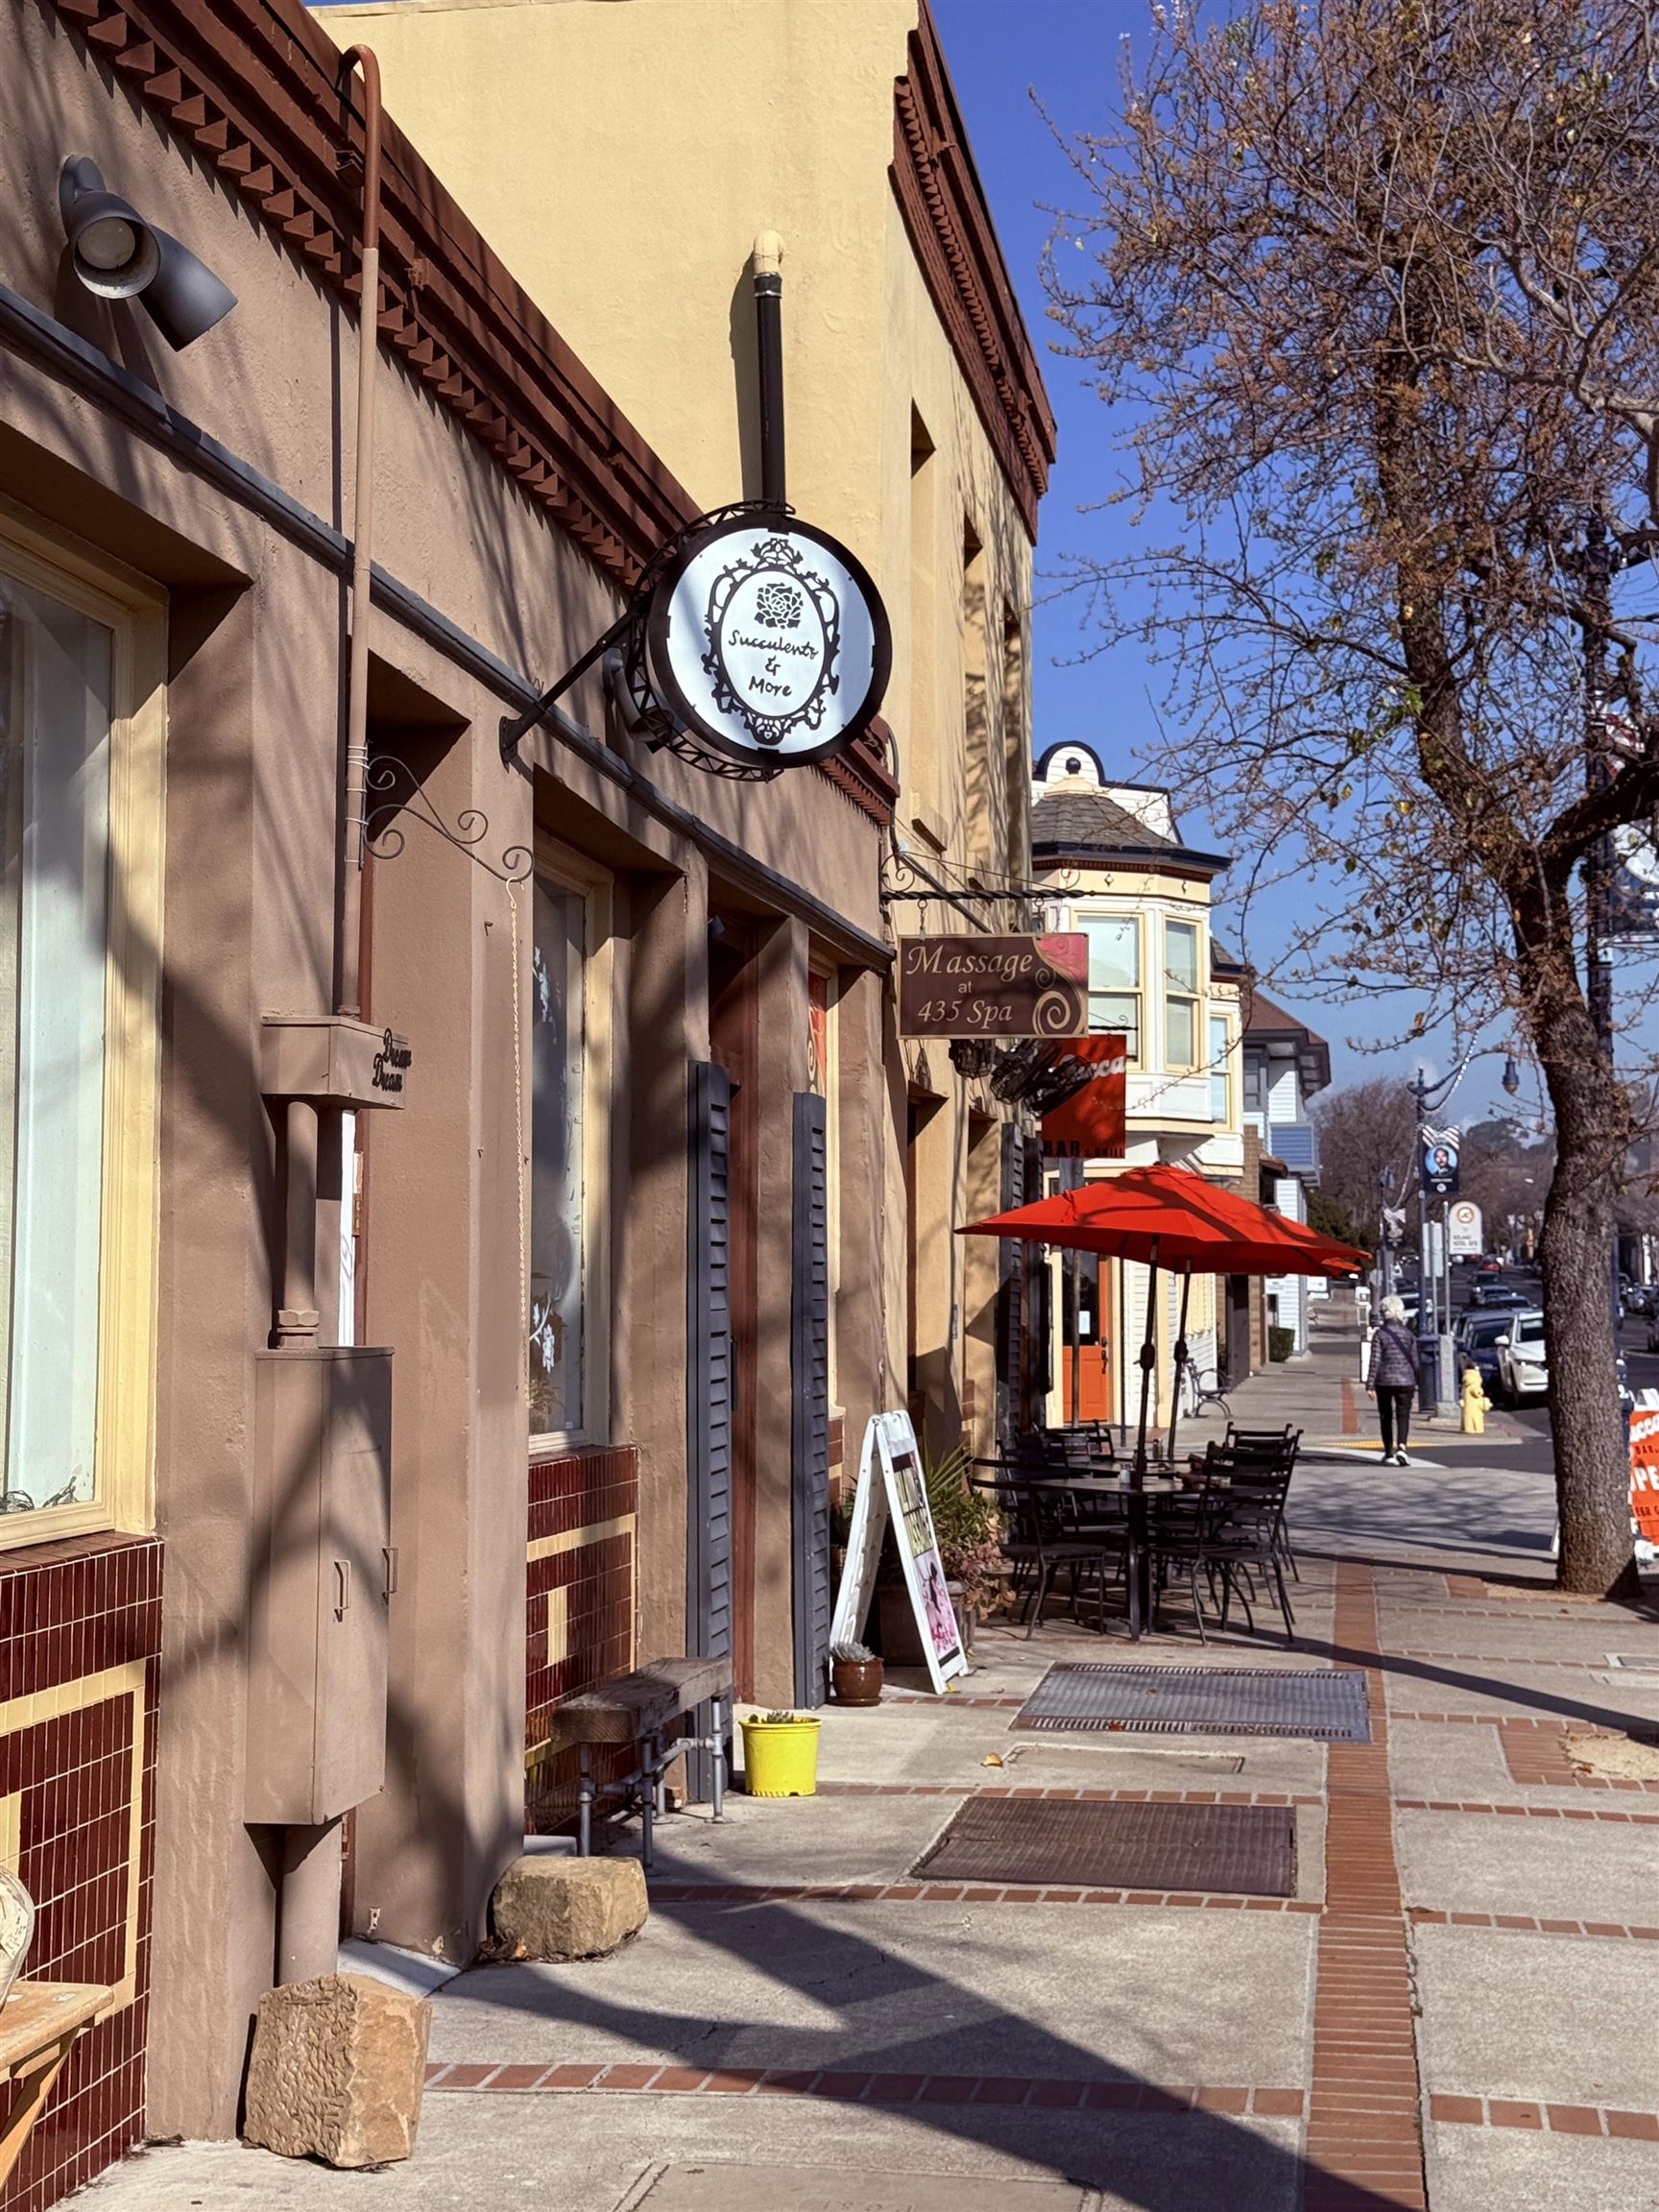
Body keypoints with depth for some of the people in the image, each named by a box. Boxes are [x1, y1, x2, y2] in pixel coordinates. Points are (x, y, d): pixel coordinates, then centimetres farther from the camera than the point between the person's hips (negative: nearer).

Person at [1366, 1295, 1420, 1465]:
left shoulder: (1380, 1334, -5)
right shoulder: (1409, 1334, 4)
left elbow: (1375, 1361, -9)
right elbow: (1414, 1361, 7)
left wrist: (1370, 1385, -8)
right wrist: (1415, 1384, 16)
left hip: (1384, 1381, -1)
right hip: (1405, 1381, 1)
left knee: (1386, 1418, 11)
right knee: (1403, 1415, -1)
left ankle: (1389, 1454, 15)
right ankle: (1401, 1447, -25)